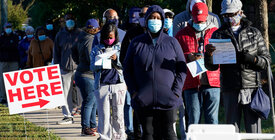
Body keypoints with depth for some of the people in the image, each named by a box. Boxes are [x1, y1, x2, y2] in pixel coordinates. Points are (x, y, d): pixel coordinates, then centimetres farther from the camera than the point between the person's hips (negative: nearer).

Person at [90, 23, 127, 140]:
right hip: (102, 85, 0)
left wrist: (116, 59, -14)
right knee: (104, 114, -2)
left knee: (118, 114, 1)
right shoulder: (96, 50, 12)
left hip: (118, 84, 0)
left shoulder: (120, 48, 10)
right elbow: (92, 67, 5)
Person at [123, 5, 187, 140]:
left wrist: (176, 92, -5)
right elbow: (127, 69, 10)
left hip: (168, 100, -1)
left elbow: (182, 69, 7)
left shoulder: (172, 42, 6)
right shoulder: (137, 43, 8)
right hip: (144, 101, 1)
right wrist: (134, 92, -2)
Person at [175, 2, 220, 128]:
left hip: (212, 84, 0)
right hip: (191, 83, 0)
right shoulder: (182, 35, 13)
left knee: (212, 120, 0)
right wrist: (188, 57, -10)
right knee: (193, 120, 1)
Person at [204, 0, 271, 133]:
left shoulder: (254, 33, 11)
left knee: (254, 129, -2)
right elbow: (212, 66, 8)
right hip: (230, 89, 0)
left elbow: (266, 60, 9)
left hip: (252, 87, 0)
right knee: (232, 129, 1)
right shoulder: (218, 35, 10)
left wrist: (252, 59, -12)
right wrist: (209, 54, -15)